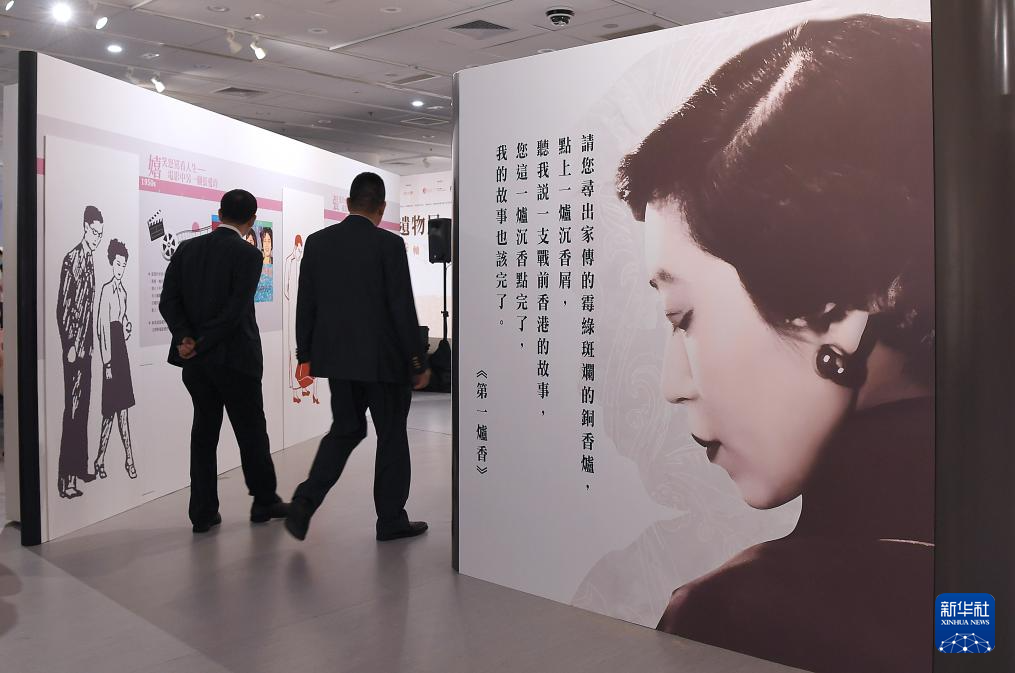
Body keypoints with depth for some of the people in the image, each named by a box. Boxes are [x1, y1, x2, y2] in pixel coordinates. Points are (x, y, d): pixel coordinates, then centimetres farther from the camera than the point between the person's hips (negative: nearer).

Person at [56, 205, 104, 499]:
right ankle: (65, 479, -3)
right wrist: (70, 345, -18)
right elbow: (63, 307, -17)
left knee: (84, 407, 14)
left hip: (86, 345, 9)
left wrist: (89, 342, 18)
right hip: (73, 346, -9)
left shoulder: (91, 260, 14)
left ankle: (80, 468, 24)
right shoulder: (72, 259, -13)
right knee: (72, 409, -7)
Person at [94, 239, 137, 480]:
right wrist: (107, 362, -17)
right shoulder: (106, 290, -11)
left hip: (122, 345, 8)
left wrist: (127, 326, 5)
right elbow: (103, 326, -15)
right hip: (111, 346, -8)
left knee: (124, 405, 9)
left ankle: (129, 459, 13)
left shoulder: (123, 291, 15)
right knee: (113, 408, -4)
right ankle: (100, 460, 7)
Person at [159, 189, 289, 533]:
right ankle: (265, 501, 23)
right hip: (235, 358, -5)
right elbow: (235, 311, -19)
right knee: (252, 431, 9)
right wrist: (202, 346, -14)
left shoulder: (187, 249, 6)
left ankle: (204, 512, 13)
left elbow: (169, 301, -2)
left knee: (204, 432, 12)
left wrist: (186, 339, -10)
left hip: (196, 362, 5)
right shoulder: (248, 255, -11)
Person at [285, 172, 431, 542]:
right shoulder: (389, 244, -11)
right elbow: (403, 308, -12)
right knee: (392, 435, 10)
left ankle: (305, 503, 3)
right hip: (383, 358, -4)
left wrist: (305, 354, 15)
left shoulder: (317, 242, 3)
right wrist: (418, 362, -5)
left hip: (337, 356, 5)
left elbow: (305, 303, 6)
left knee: (345, 429, 18)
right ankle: (391, 520, 18)